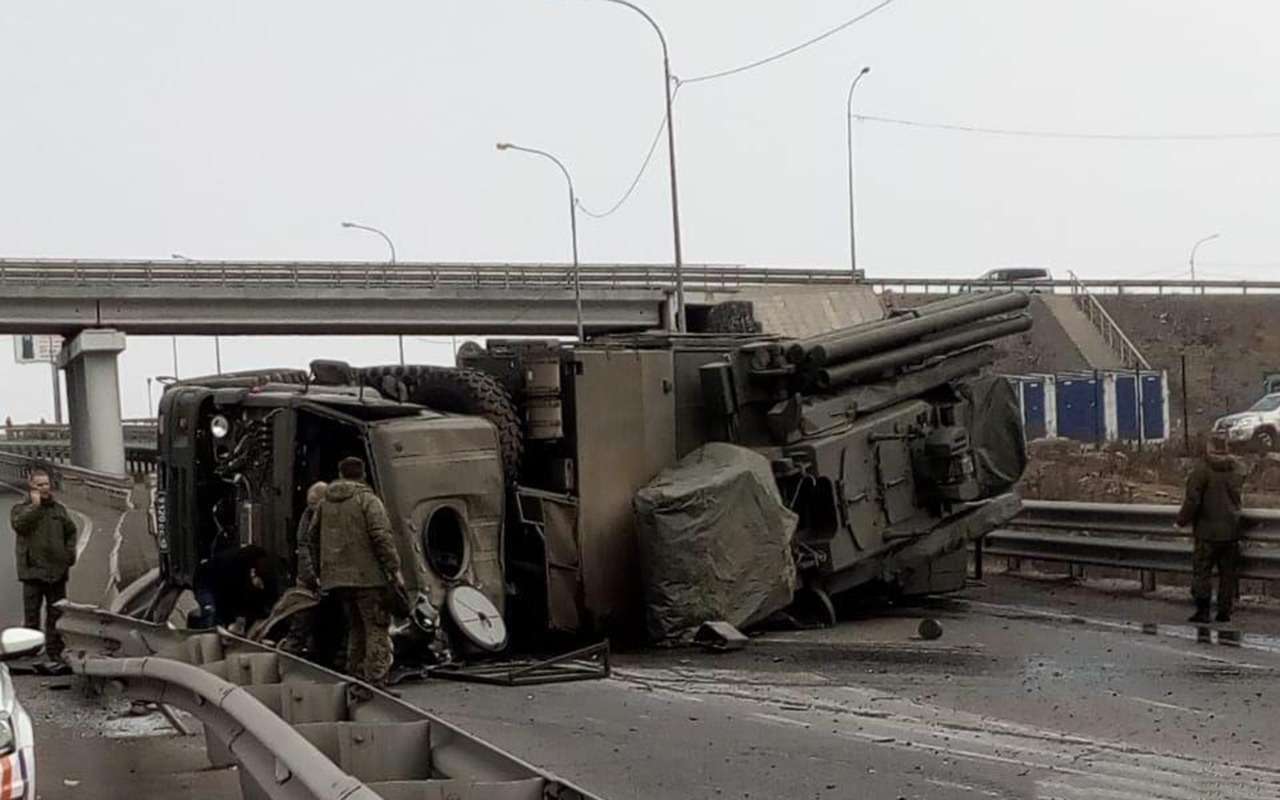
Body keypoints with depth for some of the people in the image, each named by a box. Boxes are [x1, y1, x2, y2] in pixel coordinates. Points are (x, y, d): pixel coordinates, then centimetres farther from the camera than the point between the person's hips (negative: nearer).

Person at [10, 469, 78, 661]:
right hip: (33, 570, -3)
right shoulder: (20, 509, 1)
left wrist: (70, 552, 5)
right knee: (31, 614, -1)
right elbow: (19, 524, -20)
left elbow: (71, 531, 19)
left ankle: (55, 651, 15)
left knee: (56, 614, 8)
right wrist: (35, 505, -18)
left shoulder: (59, 509, 12)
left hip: (57, 570, 3)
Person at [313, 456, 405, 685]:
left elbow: (312, 535, 18)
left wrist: (315, 574, 26)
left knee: (356, 628, 17)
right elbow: (382, 537, -14)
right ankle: (376, 681, -12)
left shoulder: (325, 503, 13)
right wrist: (395, 571, -12)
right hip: (366, 576, -6)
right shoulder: (367, 499, -6)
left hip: (335, 578, 6)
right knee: (377, 629, -4)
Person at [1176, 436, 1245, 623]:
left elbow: (1192, 500, -15)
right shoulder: (1237, 469, 2)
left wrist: (1182, 519, -3)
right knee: (1228, 573, 11)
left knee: (1202, 571, 3)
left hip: (1208, 532, -5)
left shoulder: (1202, 470, -15)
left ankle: (1202, 611, 0)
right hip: (1231, 530, 5)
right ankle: (1225, 611, 14)